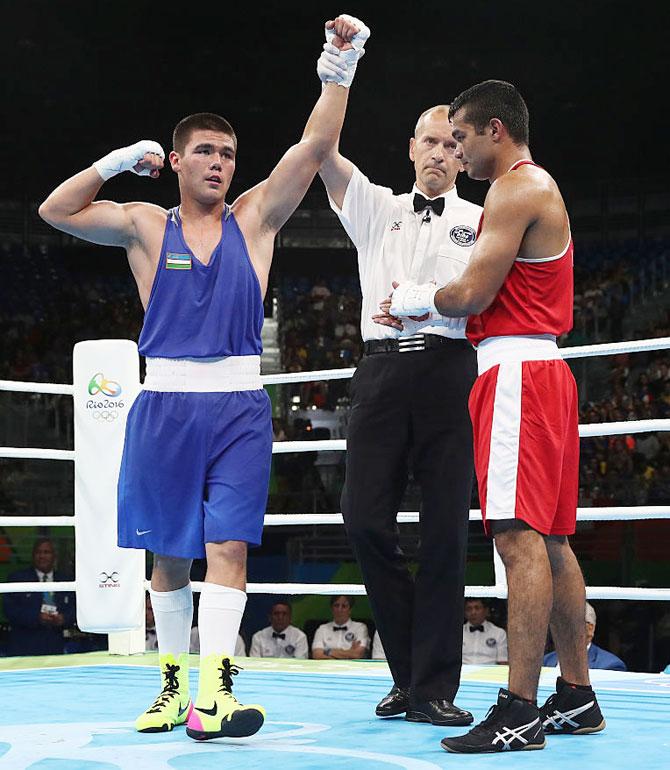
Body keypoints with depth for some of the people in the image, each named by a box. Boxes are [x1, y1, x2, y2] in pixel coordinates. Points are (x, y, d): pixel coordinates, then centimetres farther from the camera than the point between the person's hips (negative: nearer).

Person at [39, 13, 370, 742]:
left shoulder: (254, 217, 8)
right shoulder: (145, 225, 7)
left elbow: (314, 147, -1)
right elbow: (56, 211, 2)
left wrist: (339, 70, -11)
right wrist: (118, 161, -3)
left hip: (239, 405, 0)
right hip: (165, 403, 1)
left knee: (227, 544, -11)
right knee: (168, 553, 8)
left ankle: (213, 691, -18)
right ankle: (173, 680, 20)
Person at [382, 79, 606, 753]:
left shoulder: (516, 190, -9)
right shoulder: (541, 189, 24)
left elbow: (472, 294, -15)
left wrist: (416, 300, 3)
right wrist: (419, 306, 16)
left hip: (516, 372, -11)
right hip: (542, 369, 11)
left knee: (520, 537, -14)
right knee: (550, 539, 11)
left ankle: (519, 711, -16)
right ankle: (577, 697, 16)